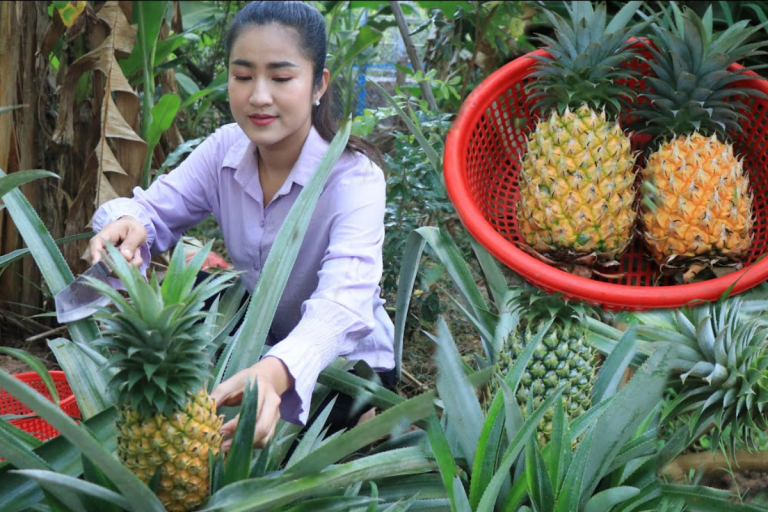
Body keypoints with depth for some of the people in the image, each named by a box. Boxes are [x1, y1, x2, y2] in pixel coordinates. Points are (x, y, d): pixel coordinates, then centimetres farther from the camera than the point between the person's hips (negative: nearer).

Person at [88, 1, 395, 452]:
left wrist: (275, 373, -64)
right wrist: (128, 225, -39)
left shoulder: (354, 178, -27)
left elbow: (342, 303, -43)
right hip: (257, 333, 5)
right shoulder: (225, 149, -9)